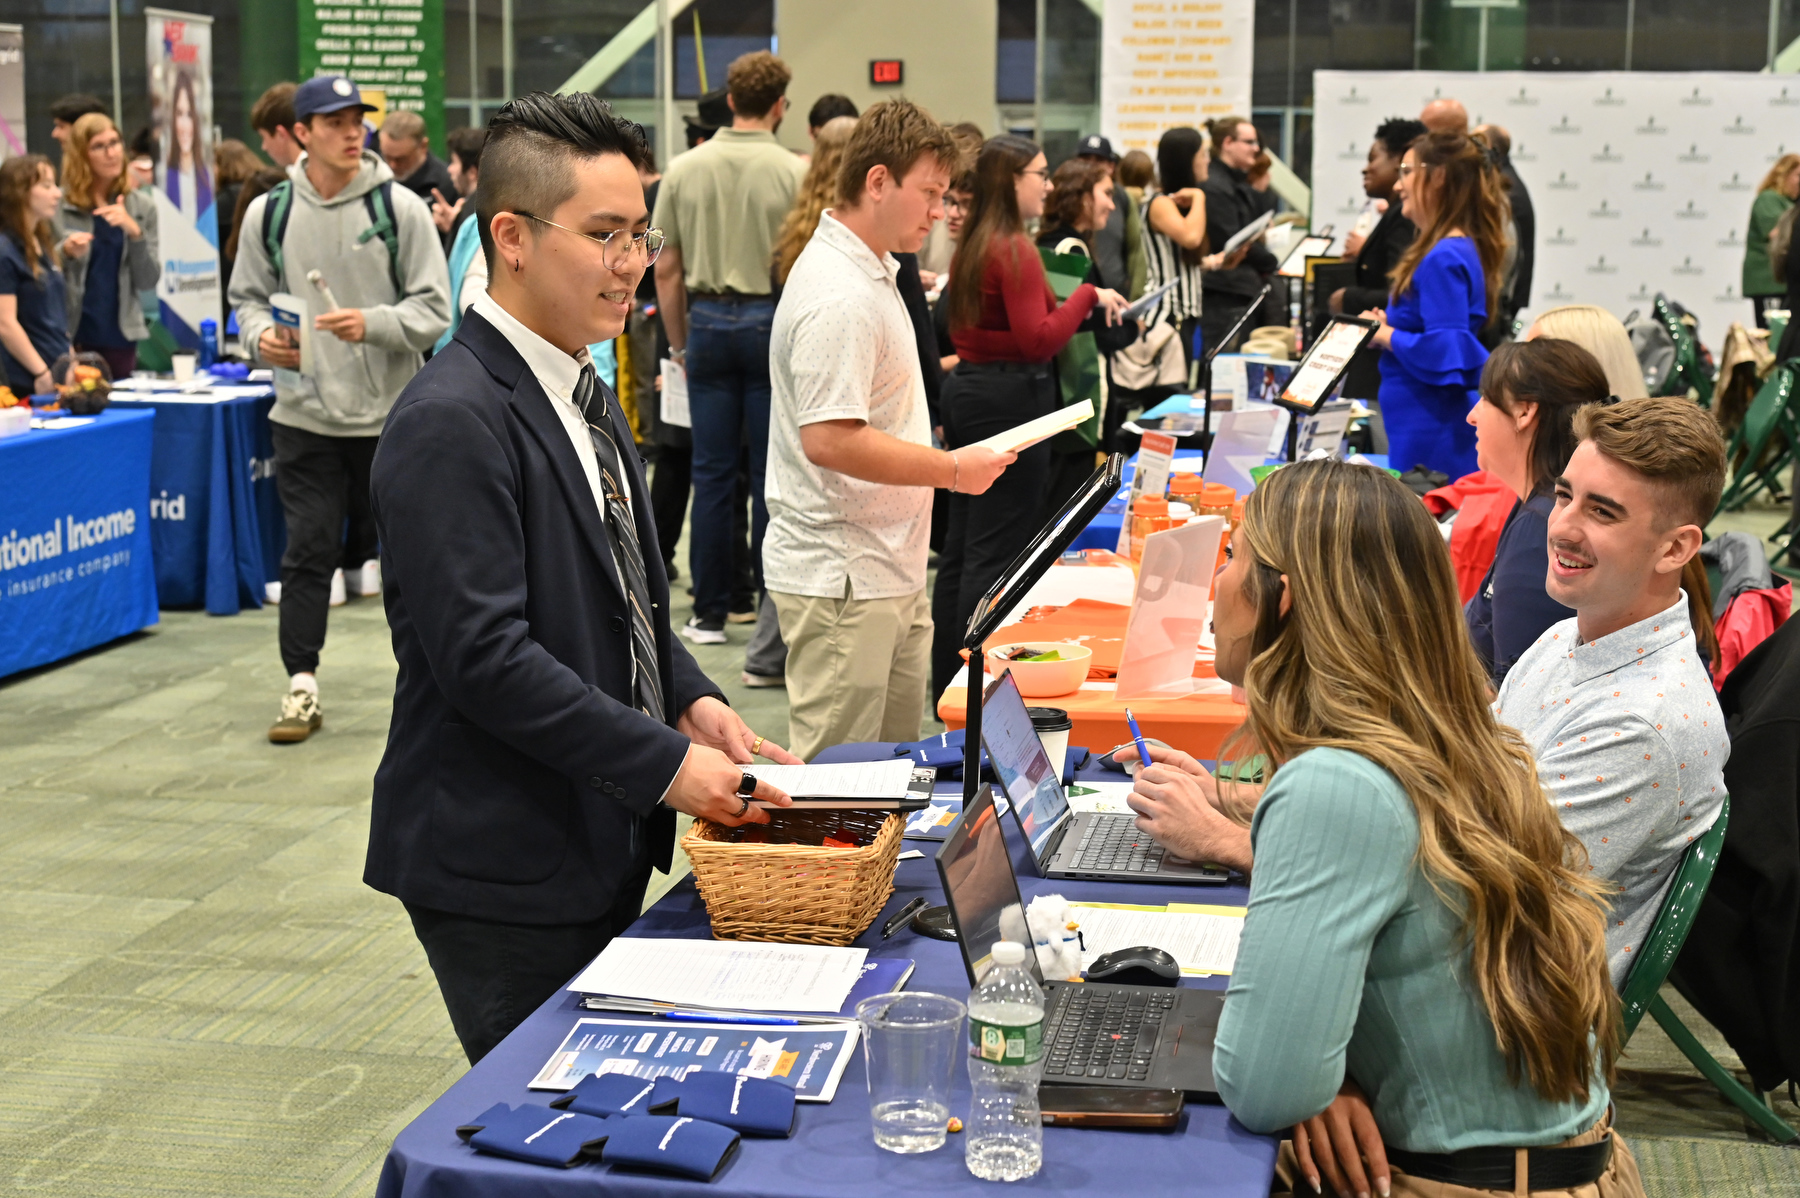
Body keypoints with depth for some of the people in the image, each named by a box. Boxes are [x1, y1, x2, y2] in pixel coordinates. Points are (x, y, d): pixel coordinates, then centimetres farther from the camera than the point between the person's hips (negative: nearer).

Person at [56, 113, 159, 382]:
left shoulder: (142, 207, 6)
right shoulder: (59, 206, -1)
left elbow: (147, 281, 2)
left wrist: (135, 233, -12)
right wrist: (67, 253, -17)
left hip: (120, 338, 2)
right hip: (69, 337, -2)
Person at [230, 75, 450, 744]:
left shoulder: (399, 207, -4)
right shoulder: (268, 213, 3)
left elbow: (434, 307, -5)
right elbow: (248, 298, 12)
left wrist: (372, 324, -21)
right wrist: (262, 338, -9)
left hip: (391, 412, -1)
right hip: (305, 413, 1)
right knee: (308, 550, -1)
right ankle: (302, 686, 6)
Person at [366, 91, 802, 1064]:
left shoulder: (587, 398, 12)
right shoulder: (451, 421, -19)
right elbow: (484, 657, -24)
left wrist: (690, 699, 3)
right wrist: (666, 762, -22)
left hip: (598, 853, 9)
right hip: (501, 876, -9)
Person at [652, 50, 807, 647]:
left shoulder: (684, 169, 2)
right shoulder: (794, 173, -7)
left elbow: (666, 269, 5)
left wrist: (679, 344, 14)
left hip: (708, 319, 3)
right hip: (774, 322, -2)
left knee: (712, 473, 7)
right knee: (771, 474, 4)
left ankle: (710, 613, 10)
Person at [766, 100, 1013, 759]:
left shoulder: (868, 272, 15)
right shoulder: (839, 297, -20)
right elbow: (830, 439, -26)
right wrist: (952, 469, -18)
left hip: (889, 571, 11)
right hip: (842, 580, -11)